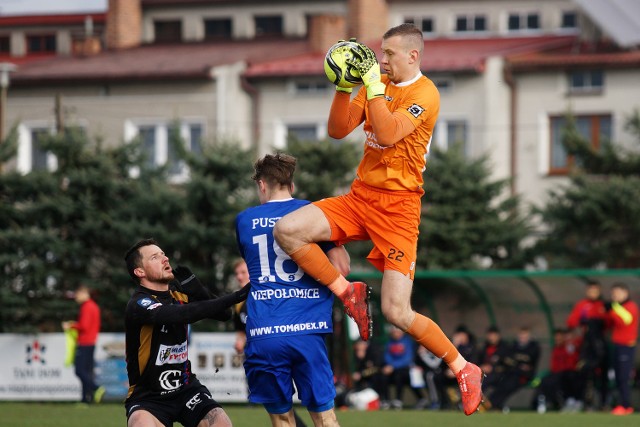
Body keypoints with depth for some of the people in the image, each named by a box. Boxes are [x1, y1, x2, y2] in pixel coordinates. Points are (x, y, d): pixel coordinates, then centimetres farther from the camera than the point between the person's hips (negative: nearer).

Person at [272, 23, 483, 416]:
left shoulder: (425, 93, -11)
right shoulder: (379, 85, 12)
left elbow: (387, 134, -25)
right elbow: (338, 130, 8)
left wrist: (373, 82, -23)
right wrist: (343, 86, -5)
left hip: (397, 206, -7)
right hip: (361, 196, 7)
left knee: (397, 313, -12)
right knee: (287, 230, -15)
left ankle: (464, 370, 8)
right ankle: (350, 294, 2)